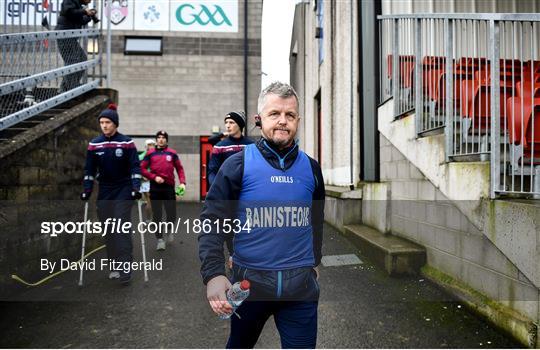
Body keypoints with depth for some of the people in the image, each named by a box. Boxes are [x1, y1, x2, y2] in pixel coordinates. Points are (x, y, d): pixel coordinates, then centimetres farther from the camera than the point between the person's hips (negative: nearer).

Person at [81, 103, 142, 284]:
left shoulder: (127, 143, -8)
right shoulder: (94, 144, 2)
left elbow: (135, 166, -8)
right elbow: (90, 169, 5)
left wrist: (136, 188, -17)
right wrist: (87, 190, -3)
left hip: (124, 190, -4)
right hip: (105, 192, 4)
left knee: (122, 228, -12)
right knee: (108, 229, 7)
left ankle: (126, 268, -11)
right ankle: (115, 265, 18)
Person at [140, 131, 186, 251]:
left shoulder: (172, 153, 5)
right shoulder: (150, 153, 4)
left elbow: (179, 168, 6)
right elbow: (142, 169, 3)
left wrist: (182, 182, -6)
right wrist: (154, 177, -11)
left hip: (169, 187, 0)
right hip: (155, 188, 0)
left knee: (172, 214, 1)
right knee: (157, 215, 4)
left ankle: (169, 230, 34)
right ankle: (160, 239, 17)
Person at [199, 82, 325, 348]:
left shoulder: (311, 168, 4)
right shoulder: (238, 164, -6)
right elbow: (212, 221, -9)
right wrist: (213, 274, -20)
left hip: (301, 284, 2)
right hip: (249, 280, -1)